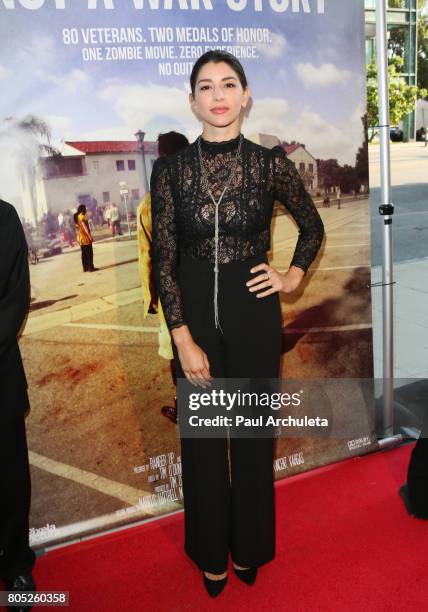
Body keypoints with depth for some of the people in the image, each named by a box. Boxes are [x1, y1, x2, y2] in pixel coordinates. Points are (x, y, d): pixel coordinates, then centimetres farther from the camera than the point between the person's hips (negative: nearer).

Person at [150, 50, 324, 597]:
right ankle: (211, 553, 35)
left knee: (254, 433, 12)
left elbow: (313, 228, 14)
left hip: (253, 310, 0)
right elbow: (163, 260, -5)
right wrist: (183, 340, -10)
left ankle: (249, 547, 37)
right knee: (202, 436, 11)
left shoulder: (270, 162, -2)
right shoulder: (171, 169, -3)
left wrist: (293, 277, 1)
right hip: (193, 311, 1)